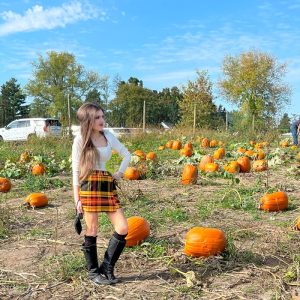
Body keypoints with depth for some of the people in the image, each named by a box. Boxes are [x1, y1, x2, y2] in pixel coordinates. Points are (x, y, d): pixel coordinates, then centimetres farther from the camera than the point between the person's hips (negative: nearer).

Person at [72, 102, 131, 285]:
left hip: (108, 185, 5)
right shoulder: (80, 140, -3)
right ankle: (93, 271, 21)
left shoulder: (108, 136, 8)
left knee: (123, 228, -2)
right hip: (89, 186, -5)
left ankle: (107, 268, 16)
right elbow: (76, 170, -3)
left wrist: (120, 173, 7)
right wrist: (77, 199, -6)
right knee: (92, 230, 1)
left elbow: (126, 155, 21)